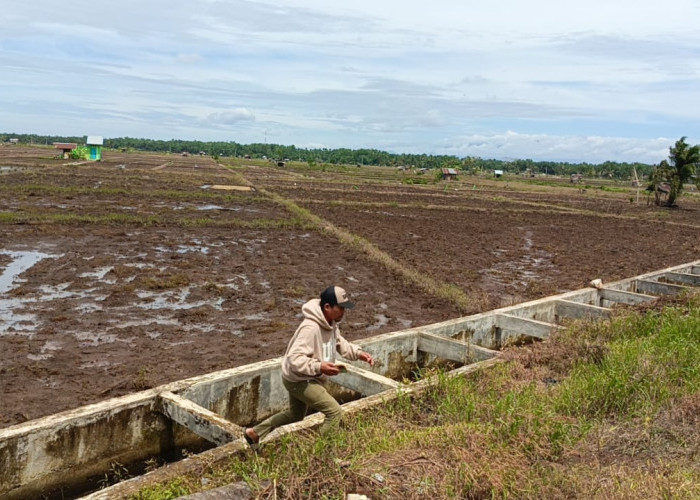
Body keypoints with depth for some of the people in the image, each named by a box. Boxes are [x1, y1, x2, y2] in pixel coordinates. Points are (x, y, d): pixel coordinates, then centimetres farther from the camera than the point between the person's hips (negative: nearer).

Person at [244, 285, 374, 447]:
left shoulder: (330, 323, -2)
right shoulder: (310, 328, -32)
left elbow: (340, 344, 12)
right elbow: (294, 358, -34)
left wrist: (359, 353, -4)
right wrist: (319, 367, -44)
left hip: (303, 379, 10)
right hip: (299, 380, -10)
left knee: (295, 414, 29)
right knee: (335, 411, -14)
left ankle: (254, 433, 41)